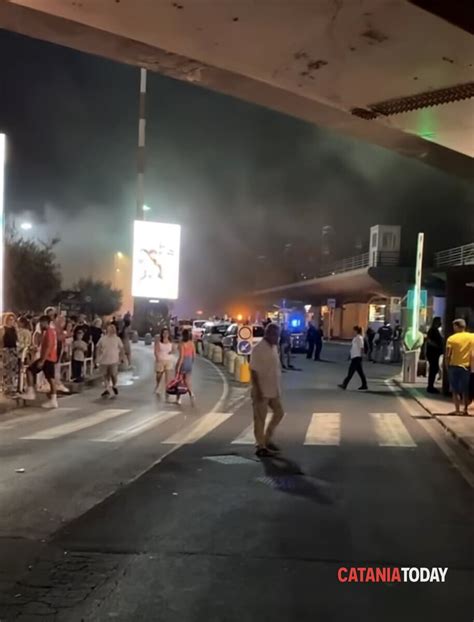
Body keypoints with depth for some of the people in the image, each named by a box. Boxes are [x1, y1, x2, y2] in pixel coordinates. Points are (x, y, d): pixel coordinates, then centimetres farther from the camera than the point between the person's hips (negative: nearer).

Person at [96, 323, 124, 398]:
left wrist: (120, 358, 1)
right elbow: (98, 348, 6)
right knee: (106, 375, 7)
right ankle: (106, 390, 17)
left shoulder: (117, 339, -1)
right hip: (104, 360, 1)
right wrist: (98, 358, 0)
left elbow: (121, 349, 6)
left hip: (114, 360, -1)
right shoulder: (103, 338, 0)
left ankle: (114, 386, 24)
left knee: (114, 375, -5)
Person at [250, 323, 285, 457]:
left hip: (273, 390, 9)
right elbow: (253, 371, -18)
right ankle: (261, 446, 12)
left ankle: (267, 440, 28)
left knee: (279, 413, 15)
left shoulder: (274, 347, 9)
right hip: (262, 391, -9)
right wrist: (258, 391, -21)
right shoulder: (258, 349, -17)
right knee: (260, 419, 1)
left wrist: (279, 388, 18)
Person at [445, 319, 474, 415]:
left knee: (455, 390, 7)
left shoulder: (452, 338, -8)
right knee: (465, 390, 13)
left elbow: (447, 355, -10)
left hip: (454, 366, -2)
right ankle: (465, 410, 13)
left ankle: (457, 410, 4)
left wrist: (447, 366, 2)